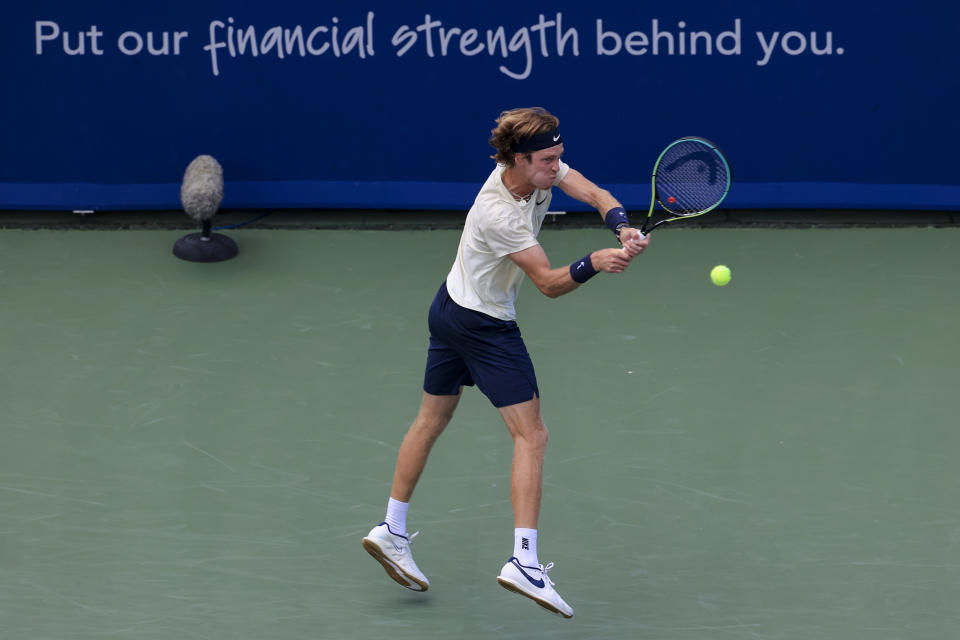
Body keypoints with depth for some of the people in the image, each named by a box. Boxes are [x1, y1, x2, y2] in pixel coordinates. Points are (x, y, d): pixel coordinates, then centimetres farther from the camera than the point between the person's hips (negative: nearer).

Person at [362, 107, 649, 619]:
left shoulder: (540, 168, -9)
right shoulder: (499, 216, -32)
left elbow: (596, 195, -9)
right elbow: (549, 284, -27)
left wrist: (623, 228, -28)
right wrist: (593, 264, -45)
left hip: (450, 309, 10)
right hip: (486, 326, -10)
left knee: (432, 420, 19)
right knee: (530, 435, -10)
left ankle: (391, 532, 28)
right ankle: (525, 561, -17)